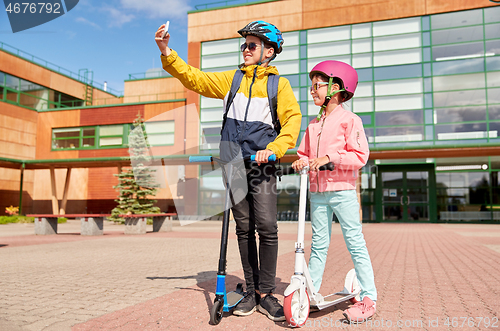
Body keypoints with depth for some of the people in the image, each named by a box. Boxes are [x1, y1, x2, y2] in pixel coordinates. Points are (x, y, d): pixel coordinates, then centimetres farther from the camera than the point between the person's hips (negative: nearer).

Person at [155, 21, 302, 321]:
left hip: (262, 165, -3)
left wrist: (274, 149, -17)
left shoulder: (279, 84, 7)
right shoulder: (231, 79, 16)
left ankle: (266, 294, 3)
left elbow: (293, 119, -2)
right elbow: (194, 78, 14)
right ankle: (251, 292, 17)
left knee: (267, 227, -11)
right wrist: (167, 53, 2)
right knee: (244, 229, 6)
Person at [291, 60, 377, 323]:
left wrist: (329, 158, -21)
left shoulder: (349, 120, -4)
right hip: (317, 192, 6)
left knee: (355, 243, -1)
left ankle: (369, 298, 6)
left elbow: (359, 156, -12)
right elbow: (304, 152, 19)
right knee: (318, 244, 12)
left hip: (342, 191, -6)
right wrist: (301, 161, -4)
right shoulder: (313, 124, 15)